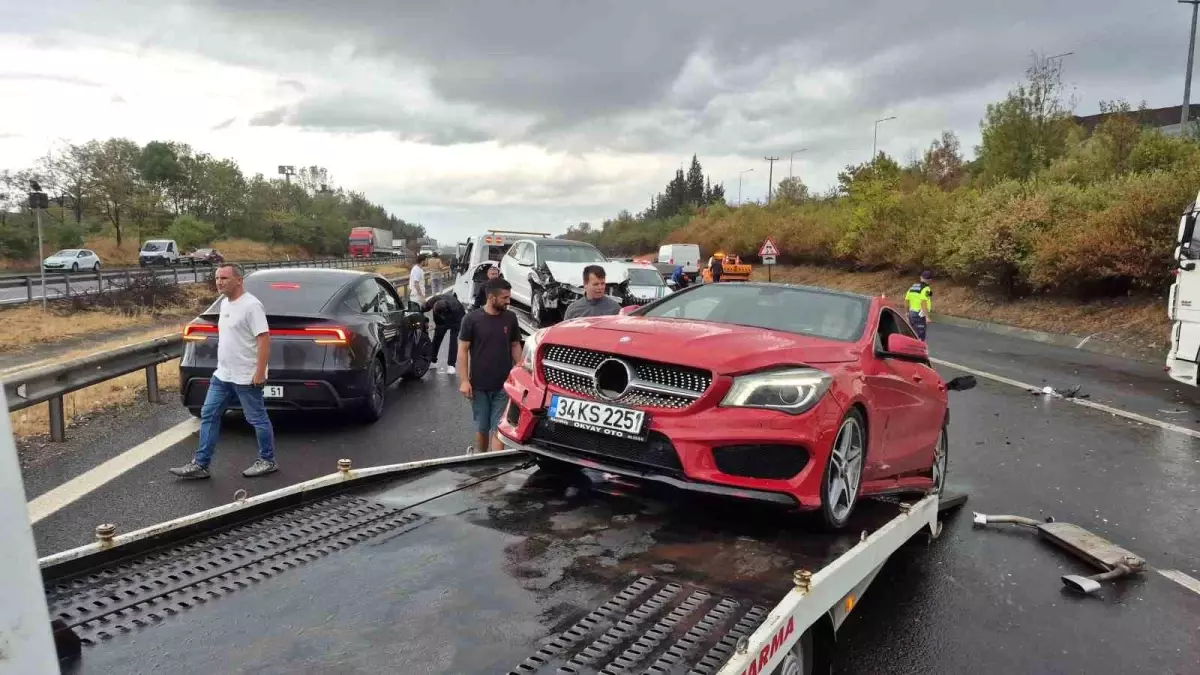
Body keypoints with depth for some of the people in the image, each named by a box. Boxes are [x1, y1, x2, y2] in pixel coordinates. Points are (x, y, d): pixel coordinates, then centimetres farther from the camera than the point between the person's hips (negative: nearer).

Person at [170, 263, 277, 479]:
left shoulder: (251, 305, -18)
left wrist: (260, 372, -24)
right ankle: (200, 464, 17)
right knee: (208, 416, 10)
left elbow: (264, 338, -22)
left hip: (246, 377, -10)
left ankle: (267, 461, 16)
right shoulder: (225, 303, 12)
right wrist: (223, 366, 22)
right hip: (222, 375, 10)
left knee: (257, 419, 3)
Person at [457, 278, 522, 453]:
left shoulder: (510, 318, 1)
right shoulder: (472, 319, -8)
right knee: (482, 426, 14)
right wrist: (464, 380, -10)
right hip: (479, 385, -1)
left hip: (503, 385, 1)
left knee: (498, 427, 1)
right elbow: (463, 350, -5)